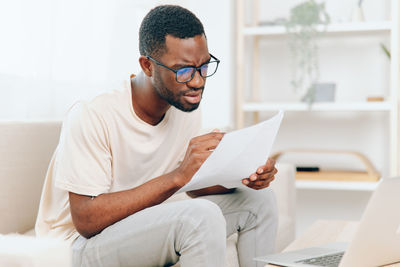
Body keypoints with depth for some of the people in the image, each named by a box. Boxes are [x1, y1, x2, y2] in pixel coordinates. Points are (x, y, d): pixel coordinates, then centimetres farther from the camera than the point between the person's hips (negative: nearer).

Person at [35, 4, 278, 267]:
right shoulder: (92, 116, -25)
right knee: (202, 215, -32)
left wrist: (244, 175, -12)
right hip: (81, 243, -7)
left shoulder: (187, 109, -1)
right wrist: (177, 176, -34)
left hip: (141, 226, 8)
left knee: (259, 200, -2)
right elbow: (86, 220, -27)